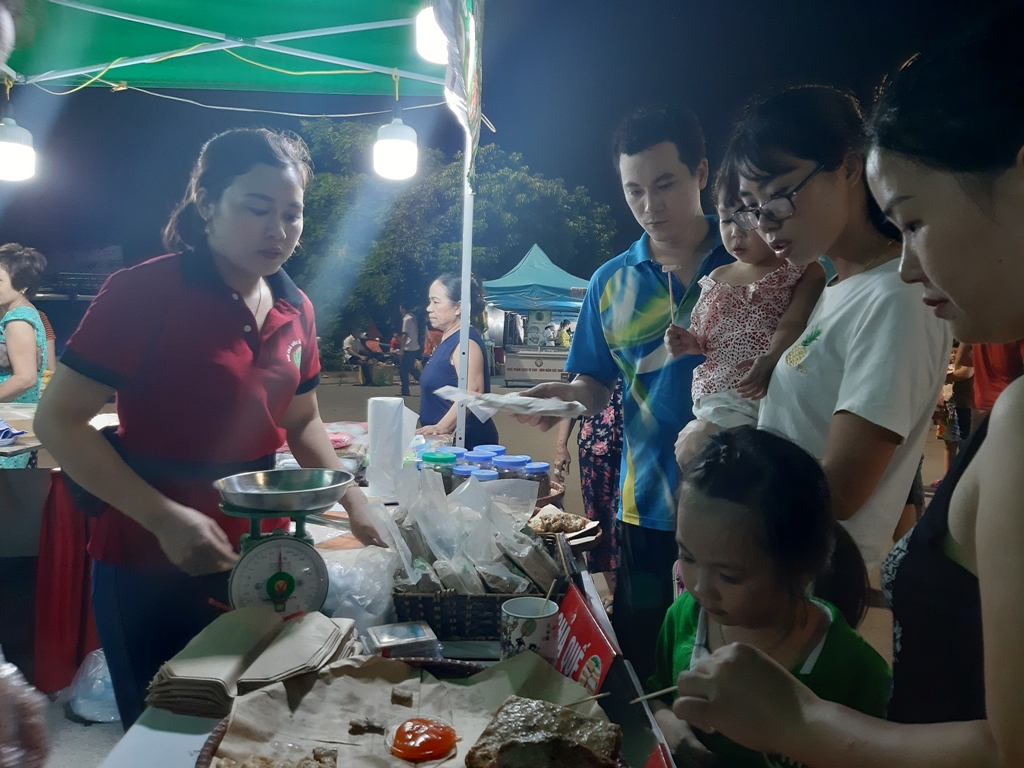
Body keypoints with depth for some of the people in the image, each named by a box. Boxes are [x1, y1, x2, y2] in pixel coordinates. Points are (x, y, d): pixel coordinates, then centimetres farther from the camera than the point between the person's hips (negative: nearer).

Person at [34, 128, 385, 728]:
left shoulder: (296, 310, 3)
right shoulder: (145, 292, -15)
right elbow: (59, 421, -15)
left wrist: (354, 502, 0)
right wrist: (166, 519, -24)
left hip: (261, 555, 6)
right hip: (152, 564, -5)